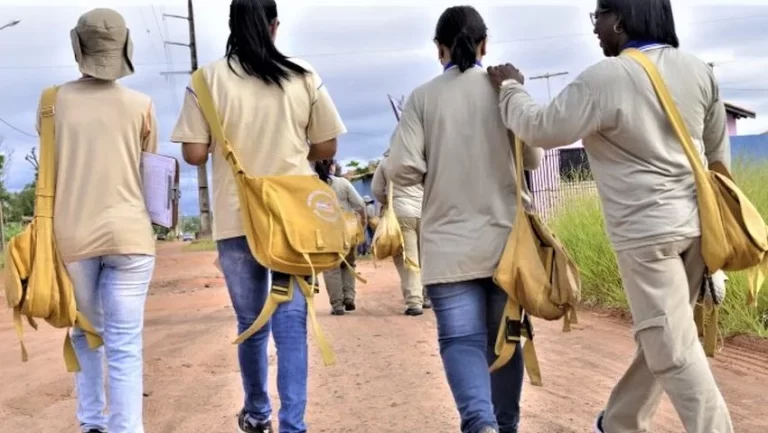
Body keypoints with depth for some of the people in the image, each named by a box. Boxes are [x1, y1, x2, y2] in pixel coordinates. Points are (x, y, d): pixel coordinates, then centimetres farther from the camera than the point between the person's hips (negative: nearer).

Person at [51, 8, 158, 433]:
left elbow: (49, 165, 13)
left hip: (72, 236, 2)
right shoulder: (140, 105, -1)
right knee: (125, 345, 0)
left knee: (86, 334, 20)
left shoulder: (54, 101, 1)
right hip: (128, 234, -1)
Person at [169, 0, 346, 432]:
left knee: (251, 323, 15)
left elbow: (195, 153, -5)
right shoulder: (304, 76, 0)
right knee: (292, 324, 3)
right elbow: (326, 147, 4)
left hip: (237, 219, 0)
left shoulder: (209, 78, -4)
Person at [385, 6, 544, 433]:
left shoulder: (423, 97, -3)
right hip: (507, 237, 2)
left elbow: (401, 169, -10)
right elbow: (534, 157, 5)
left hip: (450, 242, -1)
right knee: (504, 337, 15)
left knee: (462, 338, 1)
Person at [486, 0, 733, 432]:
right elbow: (719, 153, 12)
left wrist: (510, 88, 10)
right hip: (696, 223, 8)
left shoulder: (604, 79, -16)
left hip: (647, 231, -8)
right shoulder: (697, 69, 4)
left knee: (674, 351, -1)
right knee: (661, 336, 18)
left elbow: (541, 128, -7)